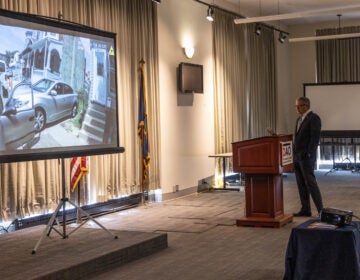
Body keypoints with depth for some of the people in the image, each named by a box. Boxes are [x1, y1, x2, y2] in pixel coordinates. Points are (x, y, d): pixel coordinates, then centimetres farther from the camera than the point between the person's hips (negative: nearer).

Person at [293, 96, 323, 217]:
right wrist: (295, 154, 13)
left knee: (310, 182, -9)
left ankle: (321, 210, -4)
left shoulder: (314, 118, -9)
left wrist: (308, 154, -20)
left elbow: (315, 137, -16)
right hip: (297, 157, 9)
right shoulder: (299, 119, 18)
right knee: (301, 184, 7)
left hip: (306, 157, -9)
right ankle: (305, 210, 11)